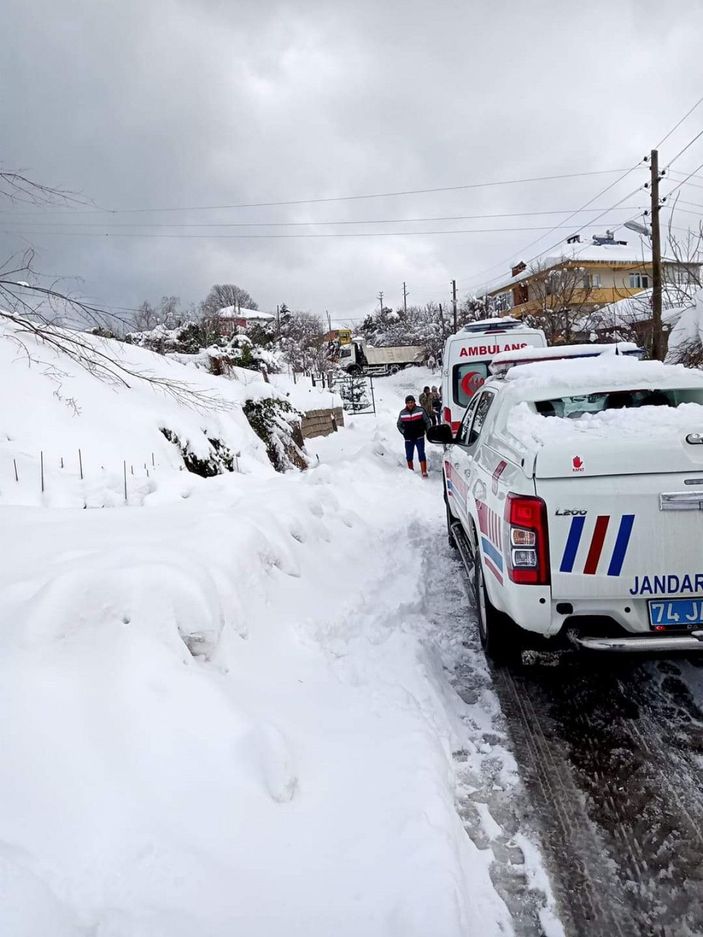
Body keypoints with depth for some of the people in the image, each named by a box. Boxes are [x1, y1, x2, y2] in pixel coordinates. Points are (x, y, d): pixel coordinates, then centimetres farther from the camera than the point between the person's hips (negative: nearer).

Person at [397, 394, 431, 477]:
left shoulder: (420, 410, -5)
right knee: (409, 456, 9)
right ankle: (411, 473, 25)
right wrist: (404, 432, 4)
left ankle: (424, 473, -10)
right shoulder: (402, 413, 0)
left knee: (421, 454, -10)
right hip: (408, 438, 2)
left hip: (419, 437, -2)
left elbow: (427, 422, 4)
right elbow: (399, 425, 14)